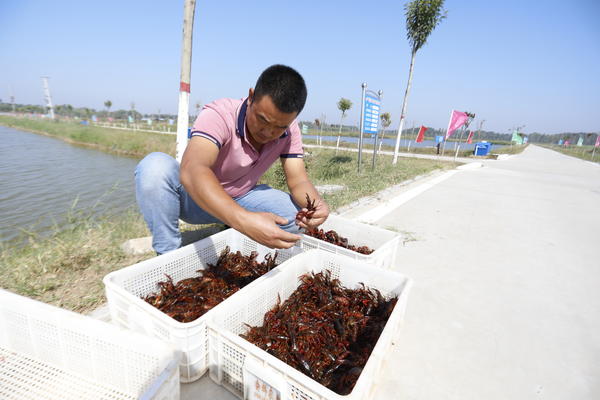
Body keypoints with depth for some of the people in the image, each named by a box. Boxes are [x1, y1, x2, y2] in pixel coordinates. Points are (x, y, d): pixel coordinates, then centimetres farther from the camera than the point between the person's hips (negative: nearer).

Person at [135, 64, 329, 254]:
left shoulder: (289, 130, -13)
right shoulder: (219, 115, -28)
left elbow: (298, 180, -16)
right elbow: (192, 170, -44)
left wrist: (315, 204, -40)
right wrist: (244, 220, -60)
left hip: (240, 200, 3)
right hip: (197, 196, -2)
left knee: (298, 213, -22)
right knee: (155, 167, -34)